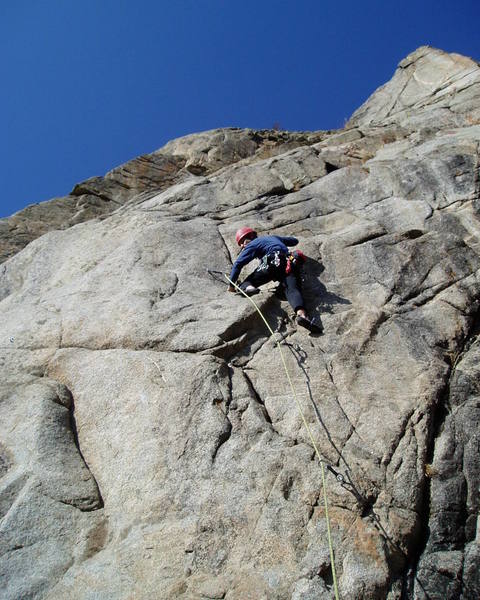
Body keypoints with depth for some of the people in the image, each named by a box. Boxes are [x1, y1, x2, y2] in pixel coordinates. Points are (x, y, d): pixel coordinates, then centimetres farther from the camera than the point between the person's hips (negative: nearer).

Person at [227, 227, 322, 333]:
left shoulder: (252, 245, 21)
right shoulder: (274, 237, 39)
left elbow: (238, 264, 10)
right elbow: (294, 241, 50)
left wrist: (231, 285, 15)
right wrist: (283, 244, 70)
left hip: (272, 262, -4)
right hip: (289, 263, 4)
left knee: (247, 282, 6)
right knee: (292, 289, -20)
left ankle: (248, 288, -32)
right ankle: (301, 313, -49)